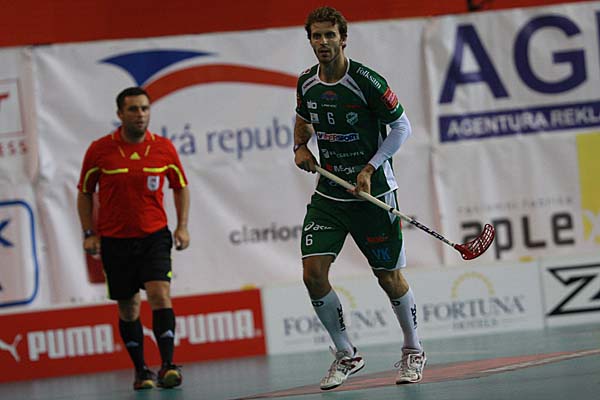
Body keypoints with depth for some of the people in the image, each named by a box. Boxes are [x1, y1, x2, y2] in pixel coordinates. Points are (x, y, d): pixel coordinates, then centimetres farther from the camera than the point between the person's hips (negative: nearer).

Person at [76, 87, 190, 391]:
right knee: (128, 308, 6)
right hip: (114, 240, 0)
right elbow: (84, 192, 6)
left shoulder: (163, 148, -2)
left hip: (154, 235, 0)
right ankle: (141, 371, 19)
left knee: (160, 294, -18)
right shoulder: (99, 150, -5)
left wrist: (182, 226, 3)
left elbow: (180, 186, 12)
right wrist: (89, 233, -1)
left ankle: (168, 366, -19)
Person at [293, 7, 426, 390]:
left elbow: (402, 126, -8)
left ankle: (413, 350, 27)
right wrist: (301, 146, 2)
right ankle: (346, 355, 8)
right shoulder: (307, 83, 1)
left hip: (373, 194, -4)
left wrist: (370, 168, -15)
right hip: (329, 194, 4)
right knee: (313, 274, -9)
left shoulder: (367, 81, -15)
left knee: (390, 277, 4)